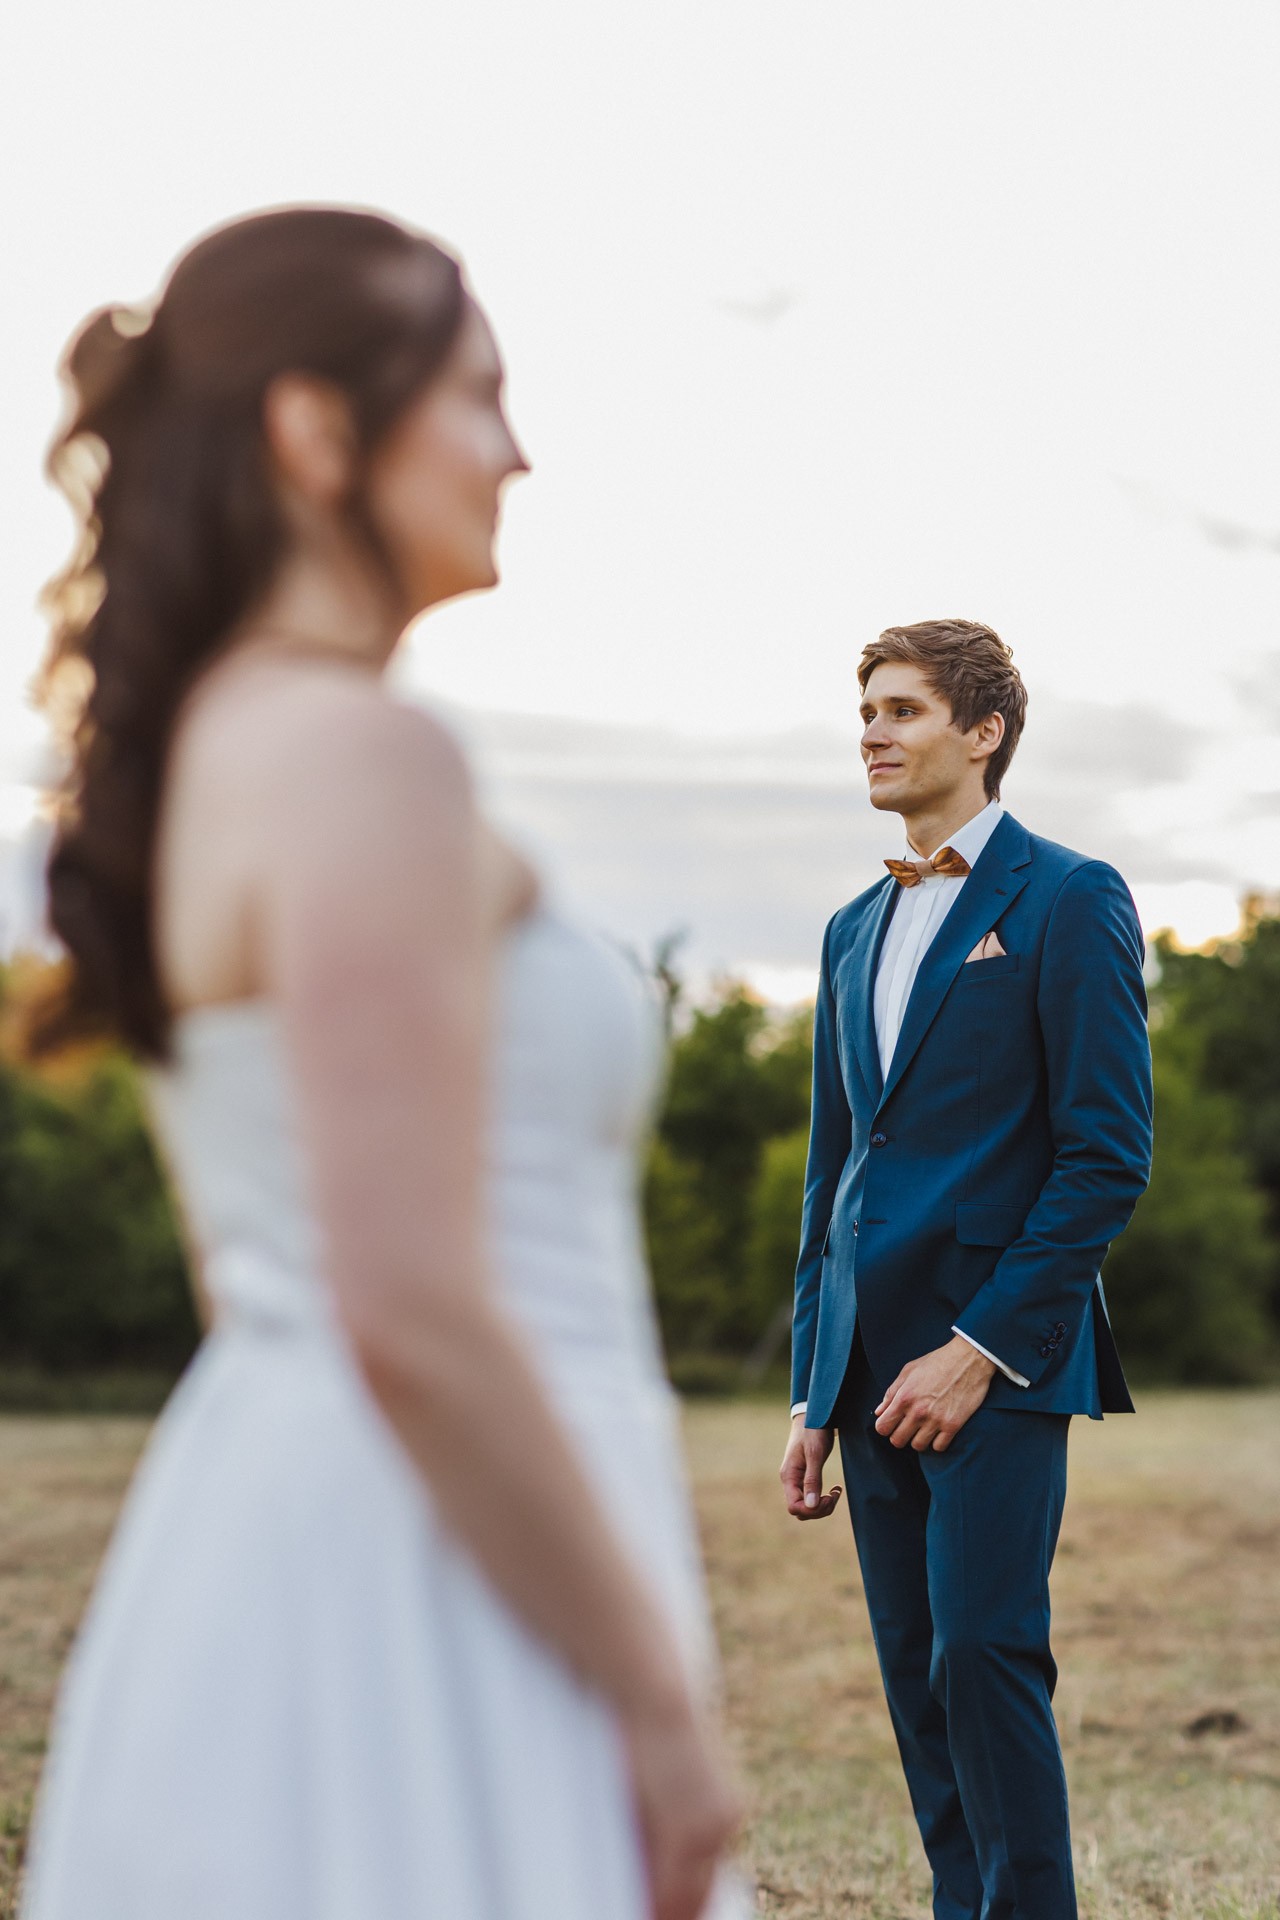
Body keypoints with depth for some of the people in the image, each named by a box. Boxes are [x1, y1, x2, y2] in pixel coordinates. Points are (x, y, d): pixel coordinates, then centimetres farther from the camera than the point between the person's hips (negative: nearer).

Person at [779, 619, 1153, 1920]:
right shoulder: (856, 930, 18)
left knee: (984, 1655, -14)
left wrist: (981, 1348, -14)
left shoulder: (1068, 900, -3)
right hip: (875, 1362, 7)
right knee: (916, 1677, 7)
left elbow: (1108, 1155, -9)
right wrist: (813, 1393, 14)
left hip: (1001, 1357, -7)